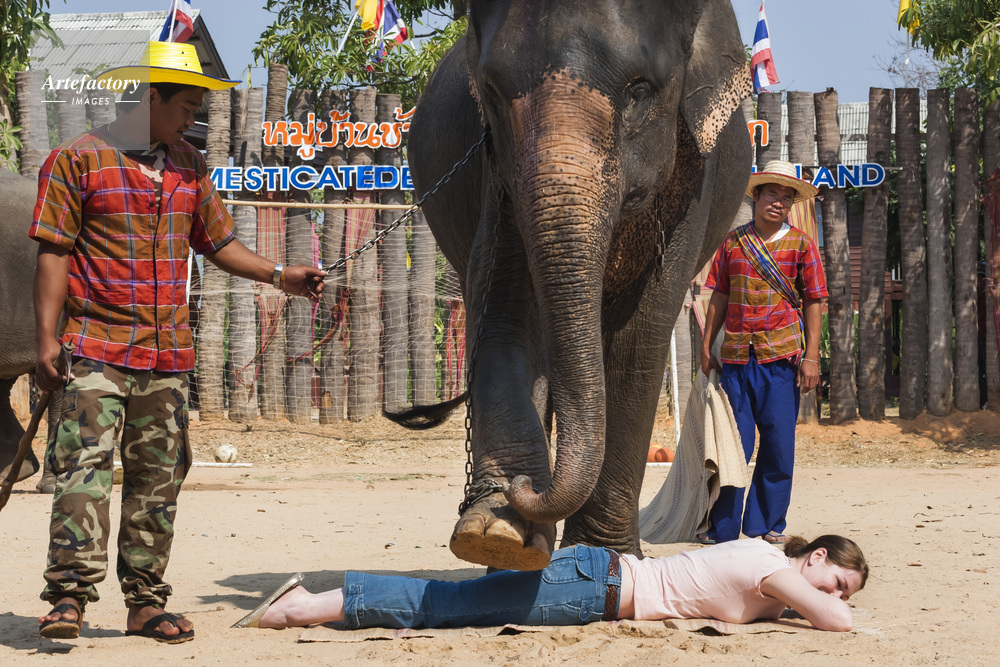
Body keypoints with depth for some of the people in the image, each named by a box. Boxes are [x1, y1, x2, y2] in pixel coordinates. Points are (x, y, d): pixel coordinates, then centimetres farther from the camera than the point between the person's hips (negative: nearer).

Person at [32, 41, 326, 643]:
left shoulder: (189, 167, 16)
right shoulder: (78, 160, -1)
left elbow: (218, 243, 23)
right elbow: (54, 253, -4)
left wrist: (279, 275, 9)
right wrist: (47, 338, -10)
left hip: (168, 352, 6)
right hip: (97, 347, -6)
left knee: (157, 476, 6)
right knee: (86, 463, -14)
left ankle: (146, 601, 11)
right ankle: (69, 593, -15)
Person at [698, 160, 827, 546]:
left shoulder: (801, 245, 5)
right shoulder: (734, 242, 10)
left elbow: (813, 303, 3)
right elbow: (719, 297, 14)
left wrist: (811, 356, -4)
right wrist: (706, 348, 9)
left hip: (782, 356, -1)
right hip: (736, 355, 1)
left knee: (778, 444, 0)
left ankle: (767, 525, 10)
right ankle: (723, 526, 6)